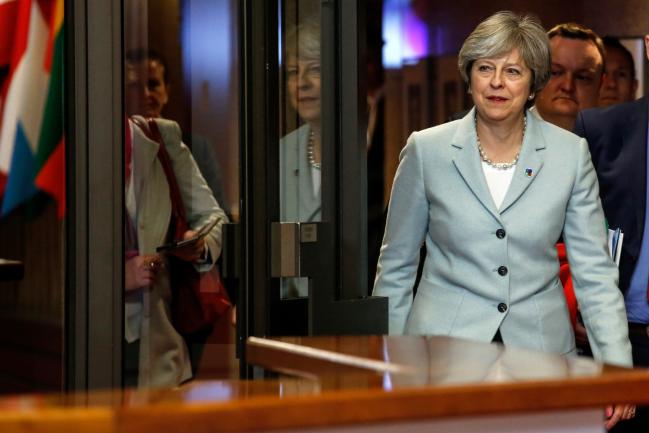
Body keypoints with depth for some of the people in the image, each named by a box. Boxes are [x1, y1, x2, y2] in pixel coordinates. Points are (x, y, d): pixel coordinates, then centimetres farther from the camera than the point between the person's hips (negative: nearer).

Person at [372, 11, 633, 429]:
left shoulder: (571, 153, 0)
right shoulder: (426, 150, -1)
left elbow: (595, 272, 1)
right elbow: (396, 265, 6)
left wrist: (617, 366, -8)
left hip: (539, 347, 1)